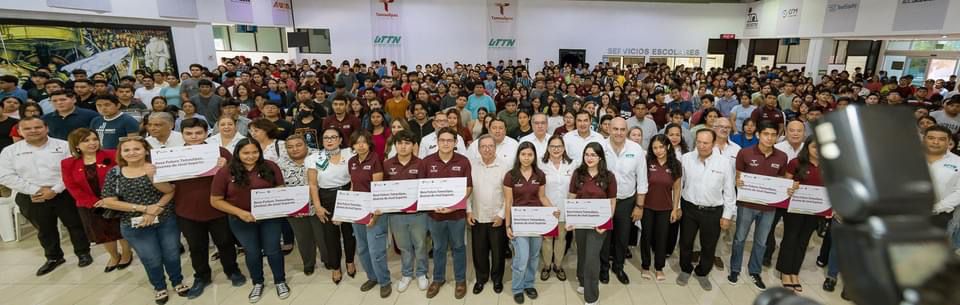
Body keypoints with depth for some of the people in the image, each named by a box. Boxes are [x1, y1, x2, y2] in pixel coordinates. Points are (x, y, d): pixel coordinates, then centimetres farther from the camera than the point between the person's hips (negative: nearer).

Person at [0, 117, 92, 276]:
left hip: (64, 194, -2)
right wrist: (36, 190, -12)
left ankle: (83, 253, 21)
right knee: (45, 229, 15)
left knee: (75, 224, 6)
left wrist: (55, 190, -15)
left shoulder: (64, 146, -4)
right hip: (31, 198, 3)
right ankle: (53, 257, 30)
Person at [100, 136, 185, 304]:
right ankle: (159, 287, 36)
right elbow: (109, 202, -6)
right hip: (135, 226, 1)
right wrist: (144, 208, -13)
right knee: (152, 260, 11)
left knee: (172, 256, 10)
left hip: (167, 221, -1)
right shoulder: (114, 173, -1)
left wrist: (155, 210, -28)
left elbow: (170, 191, -11)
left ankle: (178, 282, 35)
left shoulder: (157, 168, -6)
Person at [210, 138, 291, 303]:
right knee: (252, 252, 15)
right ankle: (257, 283, 38)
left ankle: (281, 281, 31)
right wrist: (240, 212, -18)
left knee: (273, 250, 10)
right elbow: (215, 201, -7)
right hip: (242, 220, 0)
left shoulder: (270, 167, -8)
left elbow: (281, 189, 1)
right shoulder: (225, 172, -11)